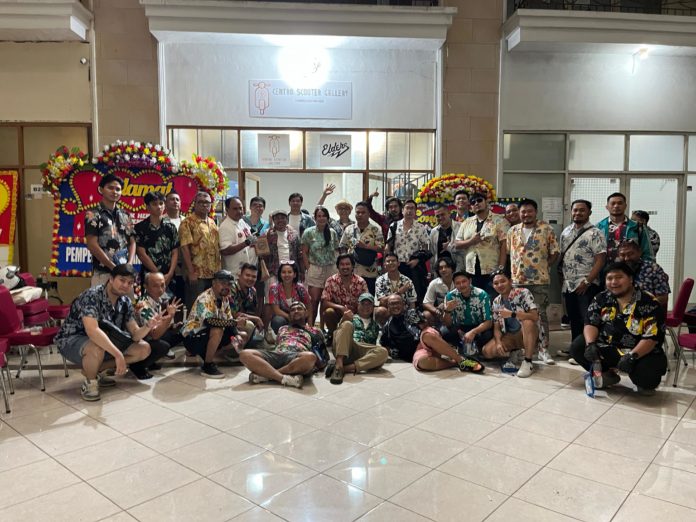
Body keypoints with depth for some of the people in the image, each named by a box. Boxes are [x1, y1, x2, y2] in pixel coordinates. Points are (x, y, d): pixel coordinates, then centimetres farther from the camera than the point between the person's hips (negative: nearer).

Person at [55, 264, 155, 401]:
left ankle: (96, 370, 6)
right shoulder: (92, 296, -26)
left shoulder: (125, 302, -4)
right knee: (97, 349, -41)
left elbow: (135, 334, -6)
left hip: (105, 342, 7)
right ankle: (89, 381, -9)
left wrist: (148, 326, -28)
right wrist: (118, 354, -43)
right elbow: (92, 330, -39)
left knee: (144, 349, -7)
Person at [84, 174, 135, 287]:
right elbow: (92, 245, -8)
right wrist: (114, 268, -12)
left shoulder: (125, 216, 14)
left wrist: (129, 264, -5)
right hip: (103, 273, -4)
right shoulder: (93, 214, -1)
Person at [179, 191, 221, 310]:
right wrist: (191, 272, -18)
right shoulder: (188, 222, -5)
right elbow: (185, 248, -12)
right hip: (197, 275, -6)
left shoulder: (212, 223, 16)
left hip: (214, 274, 6)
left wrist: (219, 271, 11)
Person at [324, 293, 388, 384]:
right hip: (344, 349, -2)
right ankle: (339, 364, -43)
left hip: (363, 352, 2)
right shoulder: (351, 318, 24)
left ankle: (346, 368, -38)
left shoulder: (375, 325, 32)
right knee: (347, 325, -28)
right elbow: (342, 329, 6)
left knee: (383, 352, -29)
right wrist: (343, 321, -14)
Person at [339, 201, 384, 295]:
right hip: (351, 272, 2)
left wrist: (365, 246, -16)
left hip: (370, 273, -2)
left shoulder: (375, 230, 1)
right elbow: (342, 248, 13)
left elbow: (381, 248, -7)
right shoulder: (349, 229, 8)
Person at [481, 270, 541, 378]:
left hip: (529, 333, -5)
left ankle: (528, 362, -25)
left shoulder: (523, 293, -15)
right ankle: (515, 353, 11)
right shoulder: (496, 302, 1)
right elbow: (496, 327, 3)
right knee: (486, 351, -16)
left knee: (528, 322, -38)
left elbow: (535, 316, -27)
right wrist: (498, 342, -16)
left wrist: (512, 314, -36)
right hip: (509, 336, 5)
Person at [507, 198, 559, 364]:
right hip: (517, 280, 3)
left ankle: (543, 349, 6)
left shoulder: (546, 229, -1)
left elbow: (554, 252, 2)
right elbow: (508, 252, 15)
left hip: (539, 280, -3)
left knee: (540, 314, -1)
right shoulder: (513, 231, 9)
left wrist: (544, 266, -3)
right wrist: (514, 270, 6)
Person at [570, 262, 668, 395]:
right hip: (607, 350, 4)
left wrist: (632, 356, -33)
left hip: (641, 353, -4)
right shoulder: (601, 299, 1)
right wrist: (590, 344, -24)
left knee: (647, 374, -35)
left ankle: (645, 384, 8)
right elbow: (591, 324, -2)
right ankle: (608, 375, 10)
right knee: (577, 348, -16)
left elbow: (652, 337, -18)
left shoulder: (649, 303, -13)